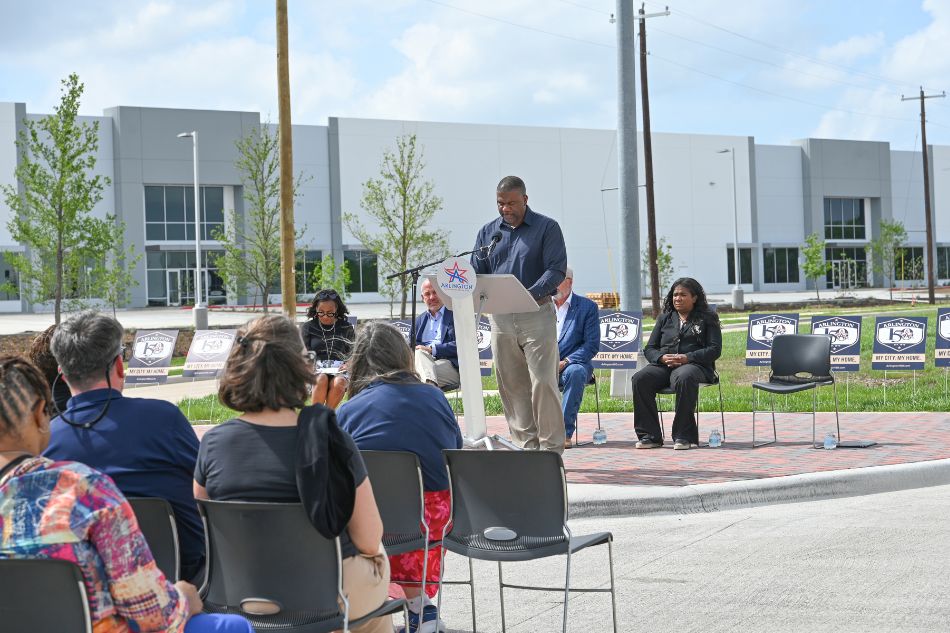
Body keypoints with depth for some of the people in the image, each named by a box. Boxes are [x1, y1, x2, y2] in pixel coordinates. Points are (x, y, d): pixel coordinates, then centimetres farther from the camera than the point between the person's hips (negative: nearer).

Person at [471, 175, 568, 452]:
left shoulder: (547, 228, 0)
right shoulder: (488, 232, 13)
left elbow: (557, 270, -10)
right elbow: (476, 273, 12)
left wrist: (531, 293, -26)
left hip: (536, 314, -4)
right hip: (500, 318, 4)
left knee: (543, 382, -8)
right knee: (511, 385, 5)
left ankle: (551, 447, -1)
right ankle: (526, 445, 12)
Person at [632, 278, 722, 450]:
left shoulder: (706, 319, 13)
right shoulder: (665, 318, 24)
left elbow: (715, 349, 1)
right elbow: (649, 348, 18)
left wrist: (687, 357, -14)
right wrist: (662, 357, -7)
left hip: (693, 365, -4)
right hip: (663, 365, 4)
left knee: (684, 378, -41)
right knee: (640, 379, -29)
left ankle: (683, 436, -34)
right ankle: (649, 435, -25)